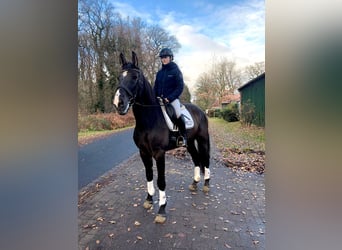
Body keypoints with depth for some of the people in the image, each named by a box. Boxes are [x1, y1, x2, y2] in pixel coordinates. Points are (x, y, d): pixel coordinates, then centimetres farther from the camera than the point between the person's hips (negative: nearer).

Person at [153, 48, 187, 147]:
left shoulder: (176, 70, 0)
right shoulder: (159, 73, 15)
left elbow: (180, 87, -7)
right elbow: (155, 87, 18)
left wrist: (170, 98, -16)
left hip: (172, 98, -6)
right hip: (160, 99, 6)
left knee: (178, 114, -28)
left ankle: (183, 136, -11)